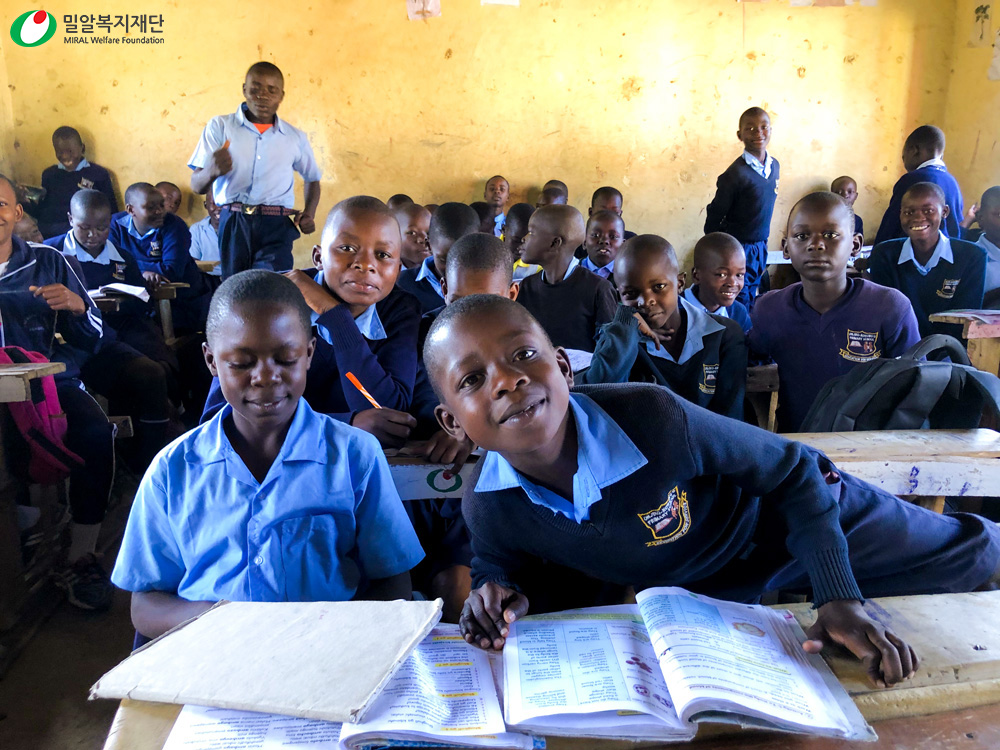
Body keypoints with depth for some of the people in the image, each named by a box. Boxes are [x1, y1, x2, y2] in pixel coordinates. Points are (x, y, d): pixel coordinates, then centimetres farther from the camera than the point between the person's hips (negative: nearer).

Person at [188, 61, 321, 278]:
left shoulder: (295, 138, 13)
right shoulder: (220, 126, 8)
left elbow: (312, 179, 28)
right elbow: (196, 185, 3)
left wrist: (309, 214, 8)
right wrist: (212, 171, -22)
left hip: (276, 227, 0)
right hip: (232, 223, 0)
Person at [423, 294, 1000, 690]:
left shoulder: (652, 418, -38)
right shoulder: (488, 508, -28)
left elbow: (793, 472, -22)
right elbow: (503, 568, -4)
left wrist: (840, 597, -26)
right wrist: (503, 597, -27)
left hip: (786, 521, -1)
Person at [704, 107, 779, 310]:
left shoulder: (775, 165, 4)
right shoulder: (736, 174, -18)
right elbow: (714, 217, -11)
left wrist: (762, 247, 17)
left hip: (761, 247, 6)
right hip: (738, 247, -6)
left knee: (751, 301, 16)